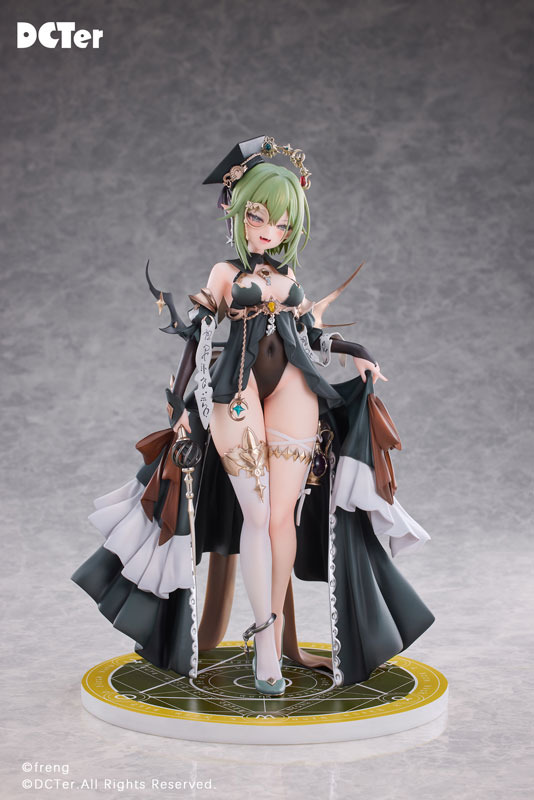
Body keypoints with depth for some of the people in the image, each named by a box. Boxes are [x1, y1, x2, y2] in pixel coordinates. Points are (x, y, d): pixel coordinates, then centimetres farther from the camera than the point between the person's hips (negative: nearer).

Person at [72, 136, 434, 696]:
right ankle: (268, 640, -3)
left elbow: (316, 339, 24)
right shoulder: (226, 272, 13)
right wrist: (181, 402, 4)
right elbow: (199, 336, 10)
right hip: (237, 395, -3)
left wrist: (356, 352, 6)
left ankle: (277, 631, 6)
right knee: (255, 513, -10)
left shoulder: (295, 283, 22)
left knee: (282, 514, -4)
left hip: (292, 393, 3)